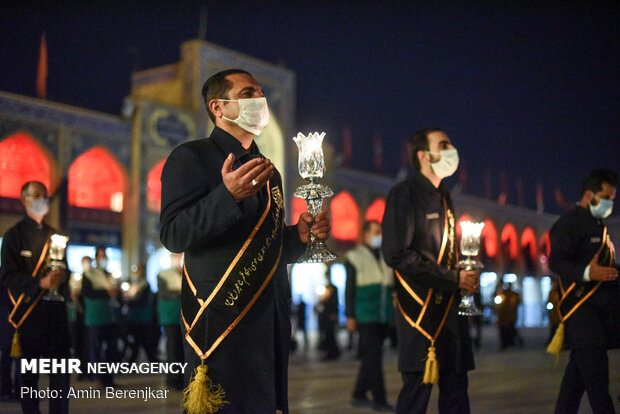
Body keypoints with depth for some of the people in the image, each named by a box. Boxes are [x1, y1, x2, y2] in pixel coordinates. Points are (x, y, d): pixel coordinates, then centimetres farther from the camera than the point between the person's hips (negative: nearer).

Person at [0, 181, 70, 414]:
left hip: (56, 309, 5)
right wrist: (41, 283, -19)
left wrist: (62, 276, -1)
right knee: (29, 371, 0)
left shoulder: (54, 235, 20)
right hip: (30, 311, -5)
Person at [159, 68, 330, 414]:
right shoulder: (191, 158, -2)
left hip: (272, 325, 7)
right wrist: (228, 195, -26)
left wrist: (300, 235, 4)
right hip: (222, 319, -7)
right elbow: (173, 236, -14)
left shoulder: (268, 171, 21)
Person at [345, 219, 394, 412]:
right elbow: (349, 289, -2)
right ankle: (379, 400, -10)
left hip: (384, 317, 6)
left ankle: (359, 395, 20)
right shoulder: (355, 257, 1)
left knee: (370, 357, 10)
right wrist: (350, 316, -7)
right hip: (365, 316, -5)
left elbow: (393, 286, 20)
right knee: (373, 357, -11)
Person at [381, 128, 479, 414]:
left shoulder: (443, 197, 17)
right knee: (418, 387, -4)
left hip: (450, 308, 8)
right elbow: (397, 254, -17)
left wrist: (465, 277, 4)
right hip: (421, 309, -8)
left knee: (456, 385, 8)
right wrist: (453, 279, -15)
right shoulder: (404, 194, -8)